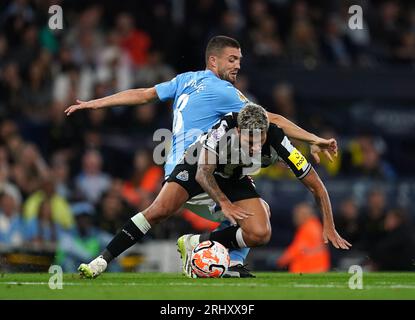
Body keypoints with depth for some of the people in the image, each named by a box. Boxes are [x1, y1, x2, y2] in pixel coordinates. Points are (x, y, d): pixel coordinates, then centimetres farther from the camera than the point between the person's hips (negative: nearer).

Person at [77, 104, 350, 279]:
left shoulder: (277, 141, -32)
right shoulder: (225, 128, -37)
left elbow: (316, 184, -22)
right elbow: (203, 173, -28)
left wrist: (329, 228, -19)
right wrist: (224, 203, -39)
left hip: (235, 179, 2)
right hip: (199, 167, -2)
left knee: (260, 234, -20)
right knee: (159, 211, -22)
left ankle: (195, 244, -3)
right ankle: (104, 259, -13)